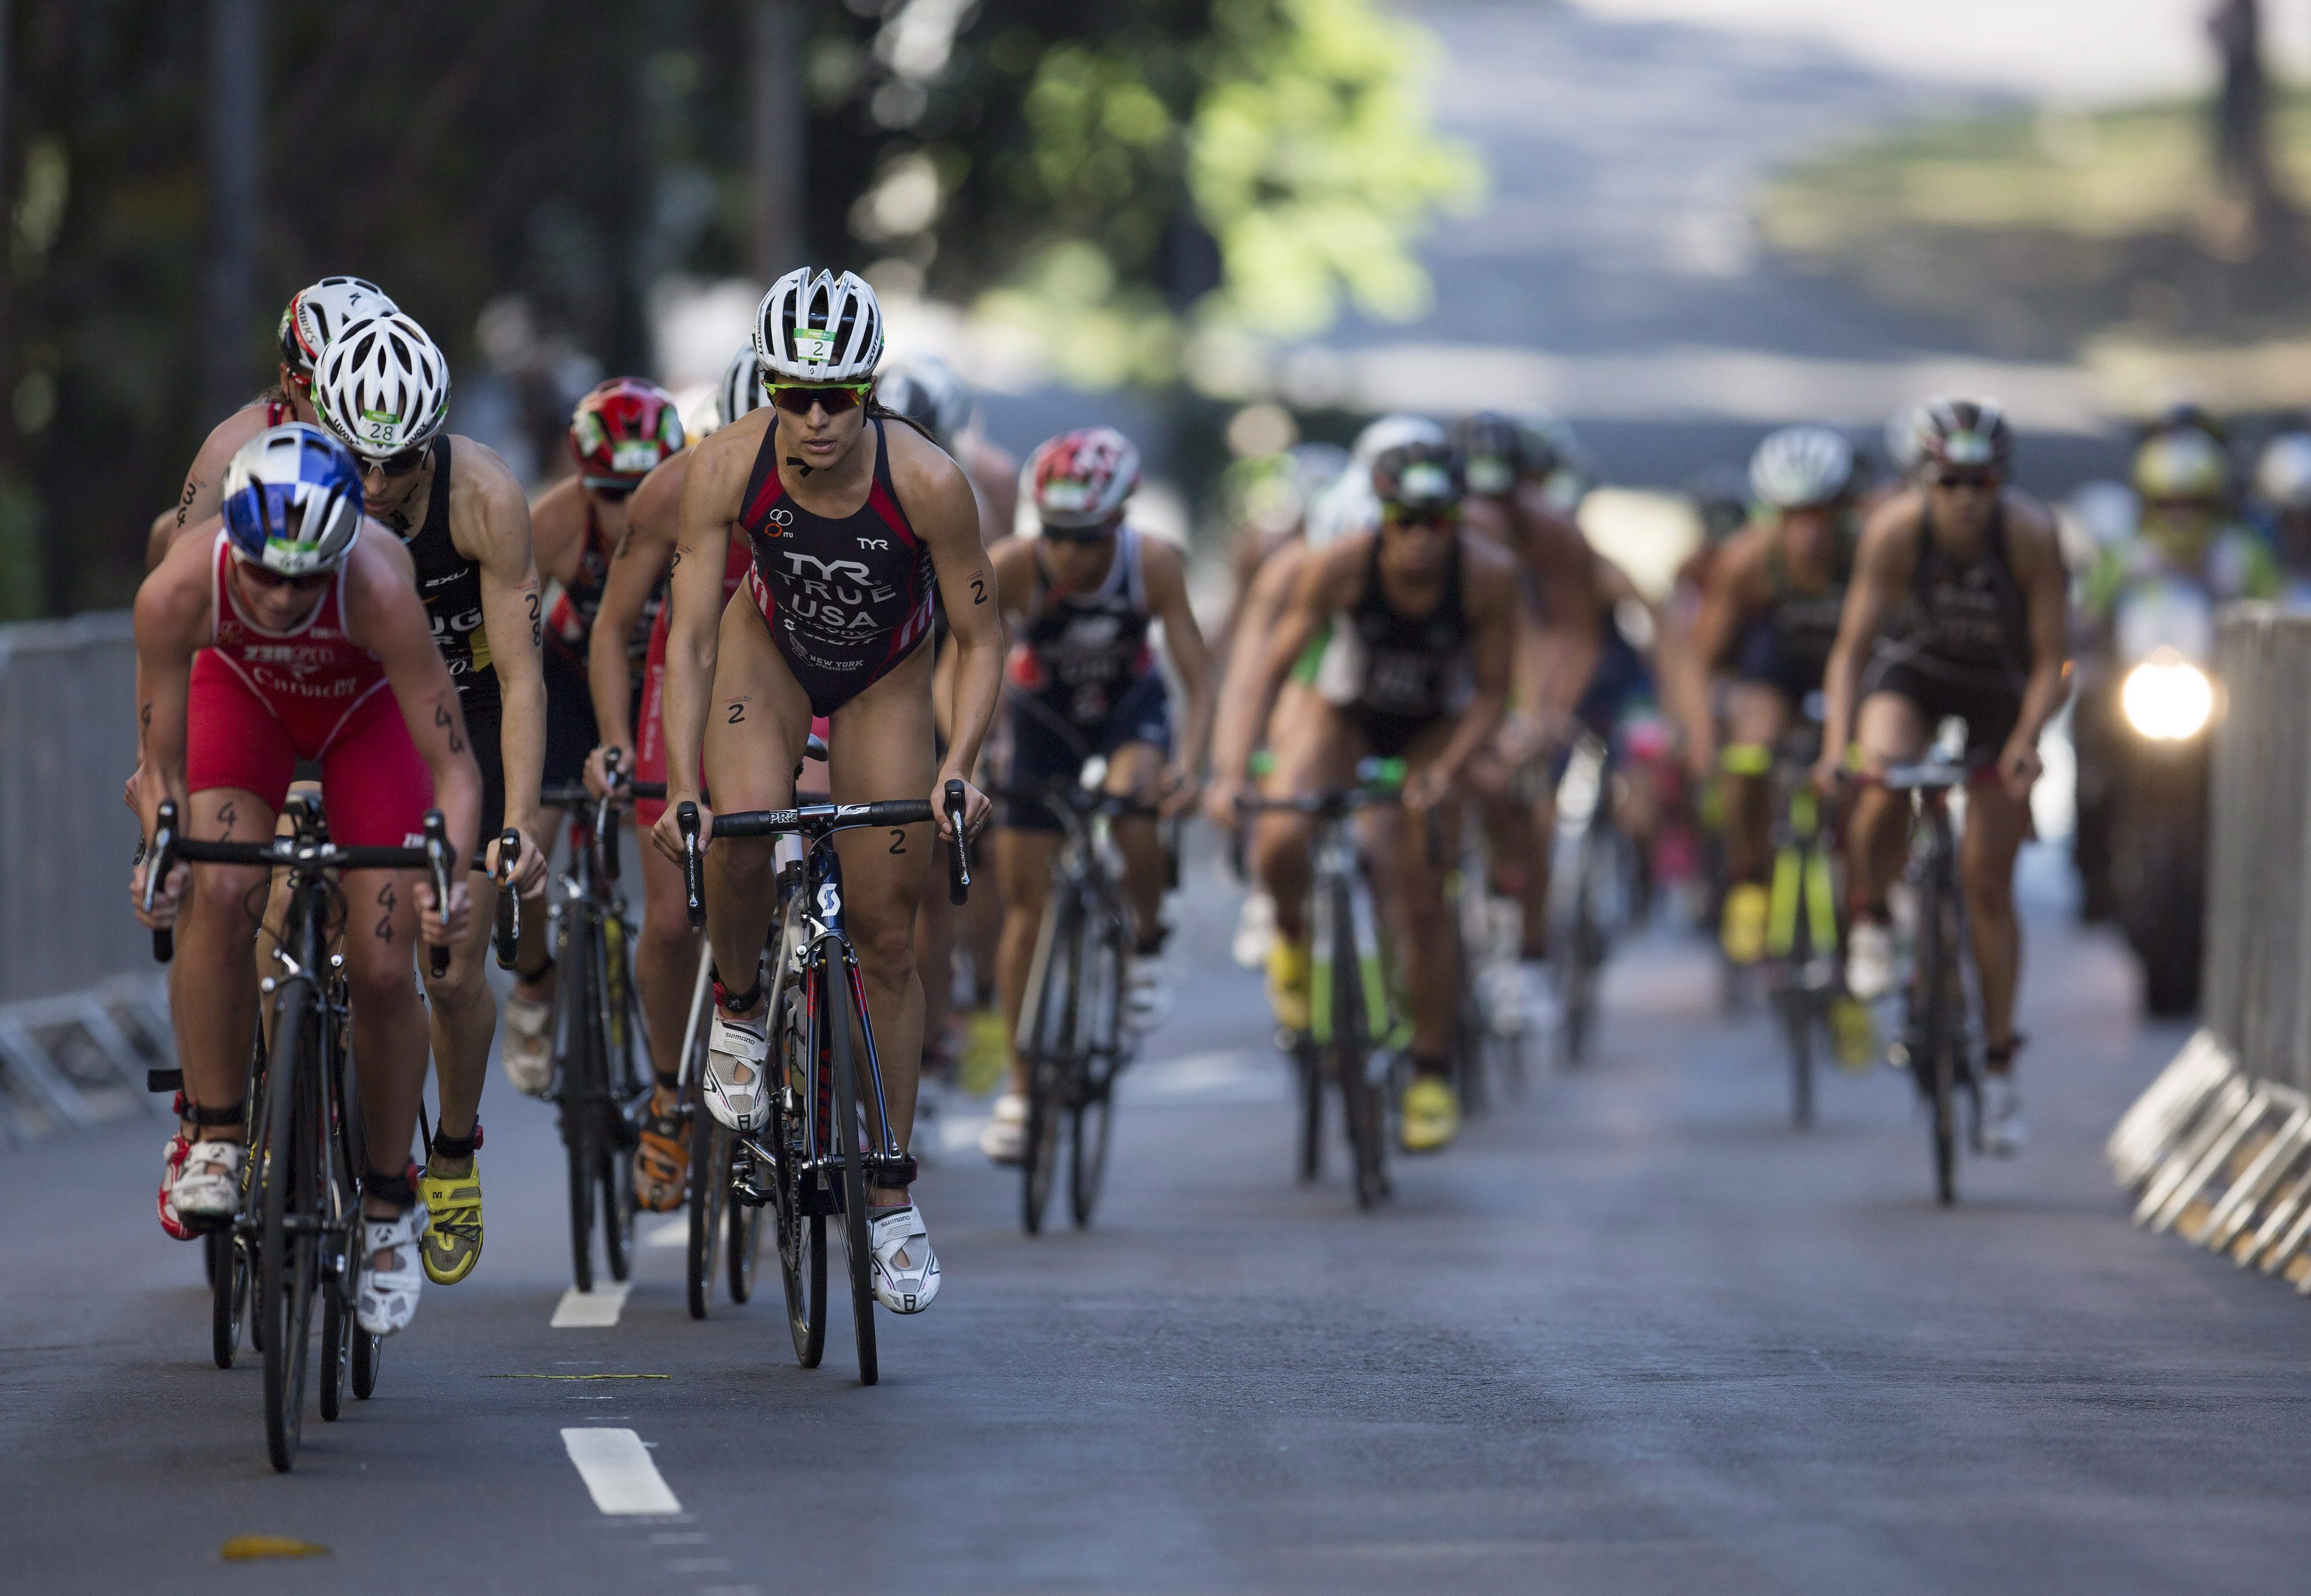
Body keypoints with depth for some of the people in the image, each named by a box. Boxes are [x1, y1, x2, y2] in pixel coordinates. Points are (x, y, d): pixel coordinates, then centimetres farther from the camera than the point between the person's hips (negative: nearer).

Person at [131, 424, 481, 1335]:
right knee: (217, 892, -28)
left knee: (382, 968, -8)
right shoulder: (176, 592, -36)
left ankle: (388, 1212, 11)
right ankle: (215, 1140, -13)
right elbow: (161, 764, -23)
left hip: (365, 707, -1)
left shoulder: (379, 587, -41)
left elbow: (451, 761, -33)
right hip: (242, 692, 1)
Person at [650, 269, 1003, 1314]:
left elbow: (980, 638, -21)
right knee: (743, 829, -31)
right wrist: (681, 788, -38)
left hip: (883, 678, 0)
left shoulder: (927, 481, -33)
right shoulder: (730, 465, -31)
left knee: (885, 941, 0)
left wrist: (958, 767, -34)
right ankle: (739, 1010, 0)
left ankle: (890, 1199, 12)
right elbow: (690, 636, -28)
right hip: (772, 649, 0)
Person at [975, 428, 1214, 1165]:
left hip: (1129, 705, -1)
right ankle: (1021, 1090, 13)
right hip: (1041, 712, 1)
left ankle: (1146, 945, -4)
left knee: (1134, 807, -34)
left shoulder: (1154, 564, -29)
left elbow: (1198, 681, -27)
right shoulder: (1013, 566, -30)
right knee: (1026, 903, -1)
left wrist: (1186, 766, -42)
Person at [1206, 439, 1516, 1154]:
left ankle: (1432, 1075, 11)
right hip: (1344, 713, 0)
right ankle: (1297, 937, 7)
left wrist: (1446, 770, -31)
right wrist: (1231, 769, -35)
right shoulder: (1339, 565, -28)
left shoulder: (1486, 574, -26)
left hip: (1433, 728, 0)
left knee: (1421, 906, -7)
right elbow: (1271, 672, -25)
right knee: (1279, 844, -27)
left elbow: (1491, 693, -17)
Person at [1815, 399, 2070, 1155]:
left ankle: (1998, 1066, 9)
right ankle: (1871, 925, -3)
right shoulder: (1895, 530, -28)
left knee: (1988, 882, -2)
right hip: (1912, 670, 0)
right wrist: (1837, 744, -40)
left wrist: (2025, 741, -40)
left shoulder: (2030, 534, -29)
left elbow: (2050, 660, -24)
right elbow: (1852, 648, -26)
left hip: (2001, 690, 0)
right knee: (1883, 790, -33)